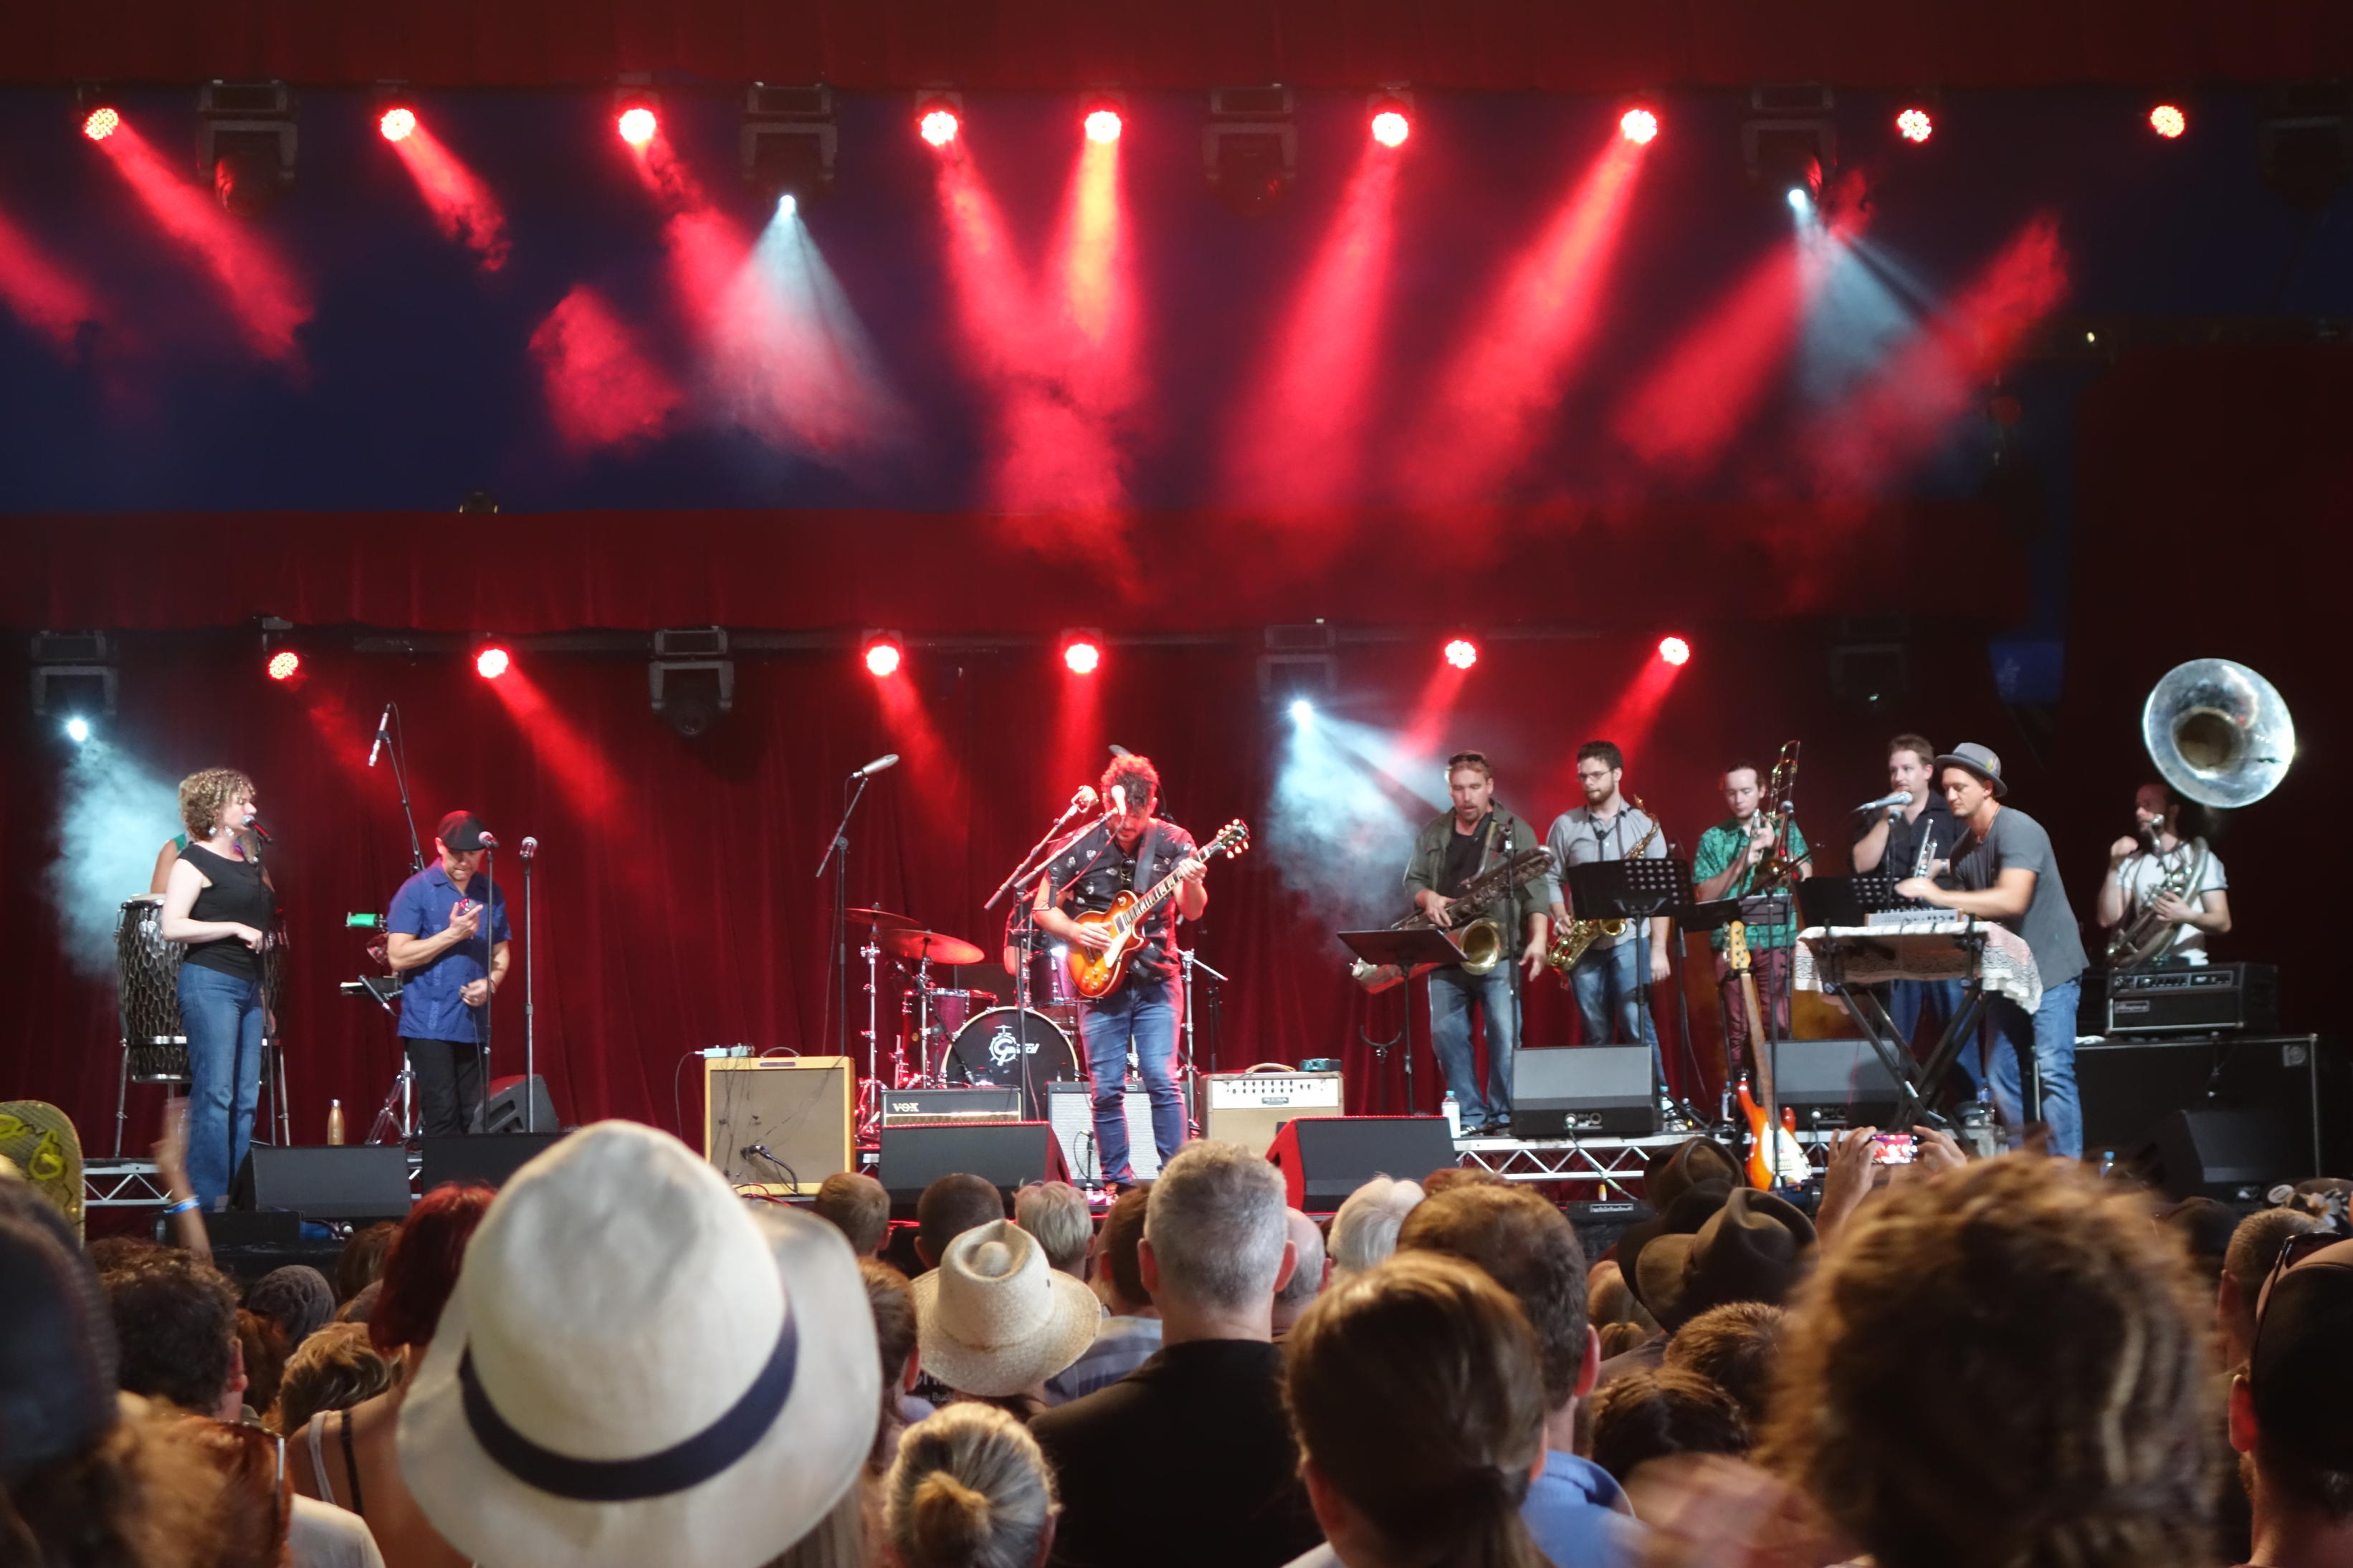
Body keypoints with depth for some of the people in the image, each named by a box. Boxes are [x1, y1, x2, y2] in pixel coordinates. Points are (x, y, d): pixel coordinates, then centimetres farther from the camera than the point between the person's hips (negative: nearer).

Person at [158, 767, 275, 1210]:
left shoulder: (248, 860, 17)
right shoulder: (195, 861, -7)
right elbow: (171, 927, -16)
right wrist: (235, 928, -16)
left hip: (248, 986, 8)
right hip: (210, 982, -8)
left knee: (245, 1098, 6)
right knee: (215, 1093, -11)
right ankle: (208, 1200, -10)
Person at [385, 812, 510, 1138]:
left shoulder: (491, 894, 10)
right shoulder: (417, 891, -4)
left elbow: (500, 953, 18)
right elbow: (398, 956, -10)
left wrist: (491, 982, -4)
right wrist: (452, 934, -16)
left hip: (473, 1023, 5)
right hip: (429, 1024, -5)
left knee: (472, 1119, 5)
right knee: (442, 1117, -11)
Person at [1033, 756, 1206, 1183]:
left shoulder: (1172, 843, -2)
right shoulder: (1080, 847, -3)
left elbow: (1193, 912, -10)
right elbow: (1044, 909, 4)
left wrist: (1191, 884, -32)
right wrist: (1078, 932, -14)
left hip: (1156, 983, -1)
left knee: (1162, 1081, -11)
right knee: (1106, 1090, 1)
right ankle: (1117, 1181, 11)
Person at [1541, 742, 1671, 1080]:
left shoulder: (1643, 825, 3)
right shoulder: (1565, 826, 9)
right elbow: (1550, 880, 9)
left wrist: (1659, 948, -5)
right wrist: (1561, 918, -10)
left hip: (1629, 939, -2)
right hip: (1584, 943, 2)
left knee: (1636, 1024, -12)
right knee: (1596, 1034, 5)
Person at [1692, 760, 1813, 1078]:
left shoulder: (1785, 830, 11)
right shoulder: (1712, 839, 9)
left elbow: (1804, 877, 0)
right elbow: (1703, 896, 1)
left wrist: (1776, 845, -9)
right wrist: (1741, 863, -8)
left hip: (1776, 941, 0)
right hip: (1730, 942, 0)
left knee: (1777, 1025, -7)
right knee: (1736, 1028, 0)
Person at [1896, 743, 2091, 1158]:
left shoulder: (2018, 829, -15)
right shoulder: (1964, 851, 10)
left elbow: (2012, 901, -28)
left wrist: (1938, 897, -28)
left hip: (2050, 968, -8)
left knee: (2052, 1073, -15)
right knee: (2001, 1077, 5)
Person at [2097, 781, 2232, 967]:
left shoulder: (2200, 858, 6)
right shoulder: (2132, 864, 16)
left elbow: (2223, 923, -2)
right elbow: (2108, 919, 6)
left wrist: (2188, 916, -22)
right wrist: (2114, 867, -3)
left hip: (2187, 964, -3)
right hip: (2143, 966, 3)